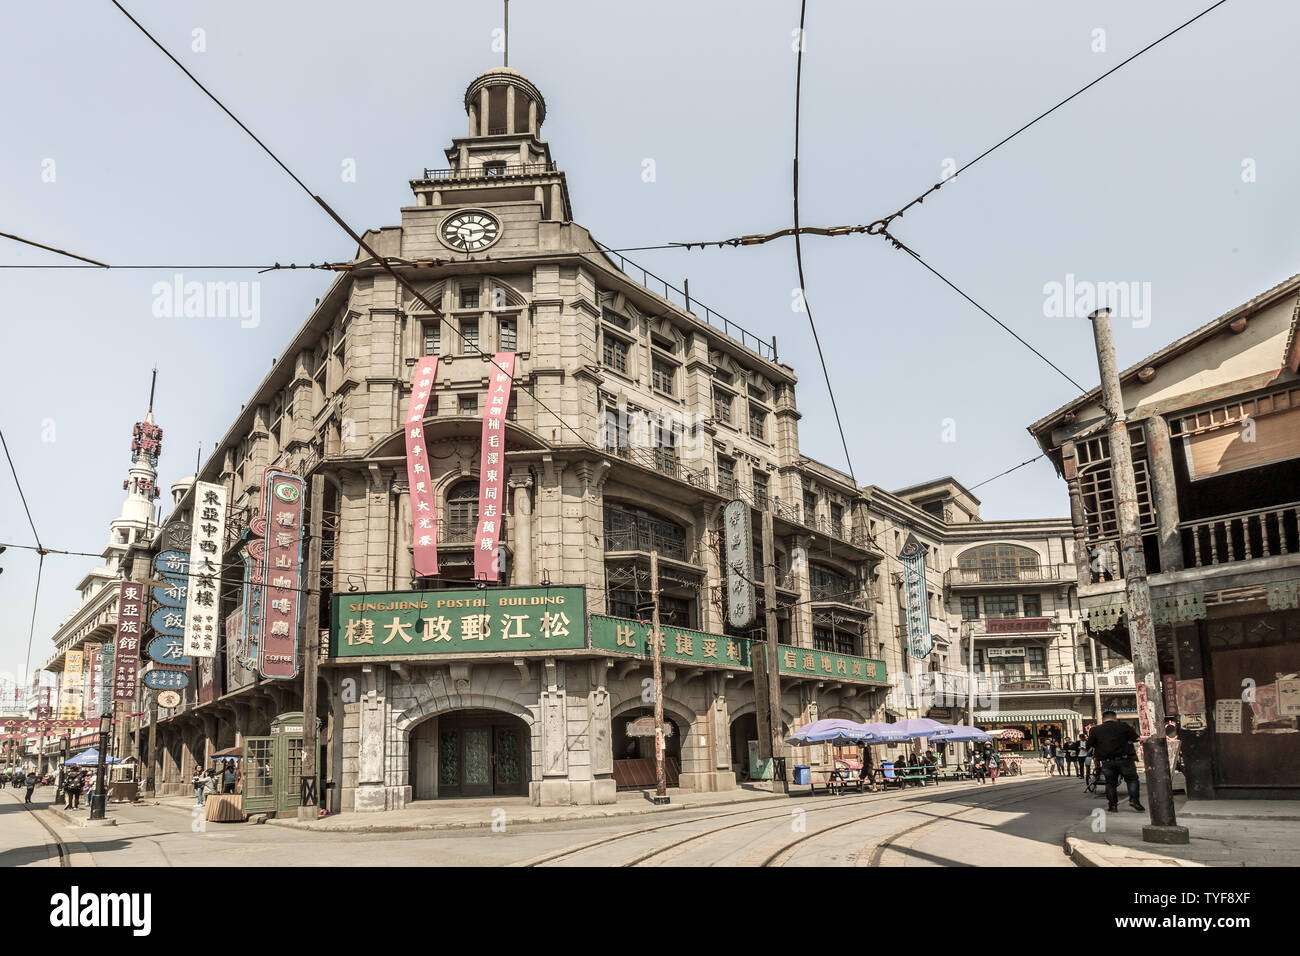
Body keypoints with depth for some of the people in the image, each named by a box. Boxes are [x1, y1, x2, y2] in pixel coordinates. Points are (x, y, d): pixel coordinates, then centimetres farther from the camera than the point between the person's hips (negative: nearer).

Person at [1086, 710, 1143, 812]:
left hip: (1107, 761, 2)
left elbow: (1090, 744, 8)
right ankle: (1134, 799, -4)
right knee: (1132, 779, 11)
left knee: (1110, 782, 11)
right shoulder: (1124, 727, -2)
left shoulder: (1096, 730, 2)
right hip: (1124, 759, -1)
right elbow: (1136, 738, 2)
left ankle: (1112, 805, 8)